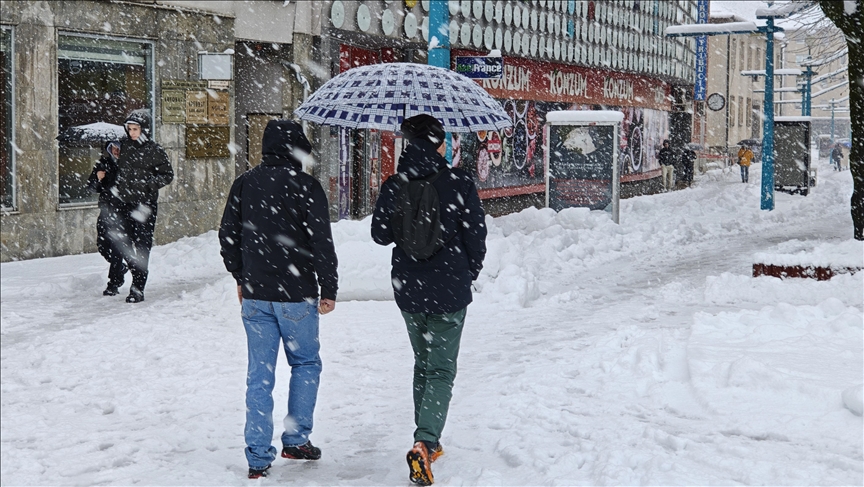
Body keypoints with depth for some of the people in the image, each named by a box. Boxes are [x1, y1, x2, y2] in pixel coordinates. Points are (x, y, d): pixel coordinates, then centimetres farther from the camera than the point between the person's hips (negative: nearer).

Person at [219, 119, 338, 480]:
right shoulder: (305, 186, -10)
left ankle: (258, 458, 7)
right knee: (305, 363, 16)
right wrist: (328, 289, -3)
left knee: (259, 374, 7)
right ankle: (296, 440, 17)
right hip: (296, 295, -4)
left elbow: (227, 236, 12)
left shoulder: (243, 184, 5)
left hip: (254, 296, 4)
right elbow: (321, 244, -12)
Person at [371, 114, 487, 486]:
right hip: (449, 291, -3)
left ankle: (428, 443, 26)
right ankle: (424, 442, -17)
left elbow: (381, 235, 3)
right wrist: (470, 272, 10)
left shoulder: (394, 186, -4)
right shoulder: (458, 183, -11)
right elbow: (476, 235, -7)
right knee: (441, 371, 2)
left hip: (408, 290, 3)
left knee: (423, 365, 20)